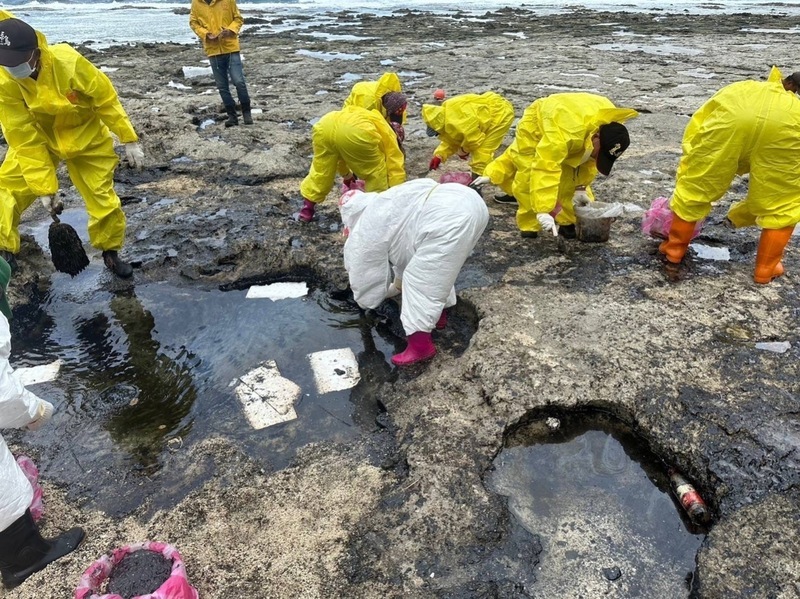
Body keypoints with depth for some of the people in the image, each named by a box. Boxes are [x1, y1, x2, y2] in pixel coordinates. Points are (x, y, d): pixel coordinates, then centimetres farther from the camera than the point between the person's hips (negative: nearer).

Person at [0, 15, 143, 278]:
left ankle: (110, 252, 23)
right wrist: (44, 187, -20)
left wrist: (129, 140, -14)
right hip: (37, 138, 2)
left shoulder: (68, 62, -31)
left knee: (103, 199, -1)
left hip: (86, 138, -2)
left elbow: (106, 100, -17)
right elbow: (25, 139, -19)